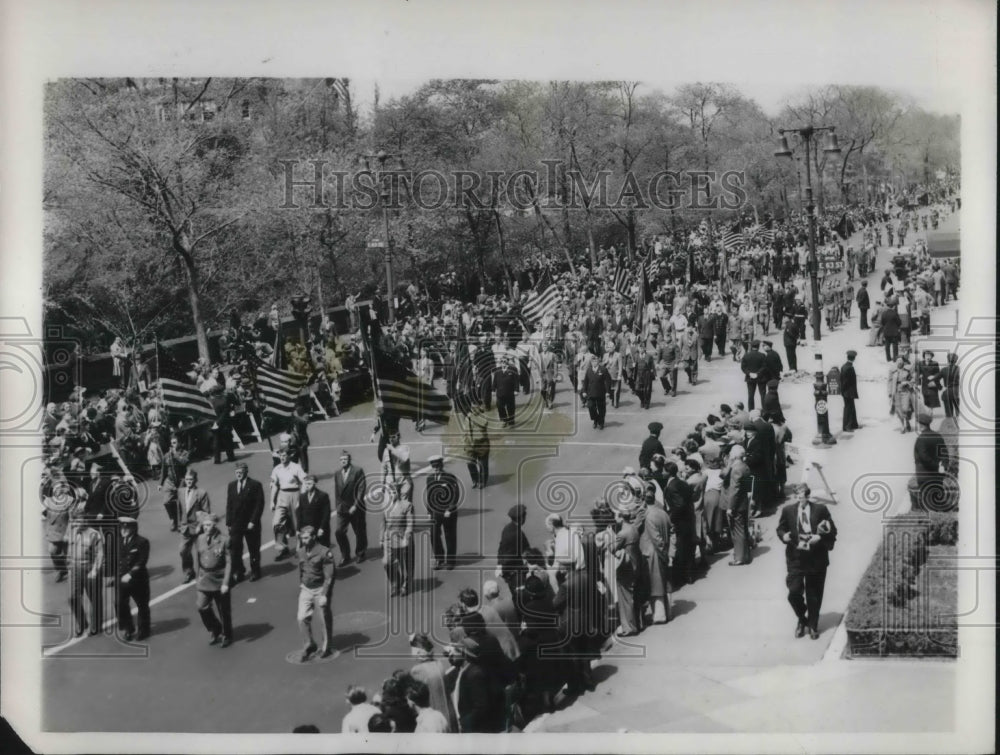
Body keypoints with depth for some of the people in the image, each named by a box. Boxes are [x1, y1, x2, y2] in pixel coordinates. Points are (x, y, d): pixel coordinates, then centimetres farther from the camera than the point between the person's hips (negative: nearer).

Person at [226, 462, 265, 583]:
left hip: (251, 524, -3)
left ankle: (255, 572, 24)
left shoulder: (255, 485, -7)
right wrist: (228, 522, 3)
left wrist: (253, 521, -15)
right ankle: (238, 572, 14)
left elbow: (259, 505, -10)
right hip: (235, 524, 3)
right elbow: (229, 505, 8)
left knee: (253, 549, 9)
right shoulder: (231, 485, 6)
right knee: (234, 550, 1)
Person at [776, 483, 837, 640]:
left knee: (814, 595, 8)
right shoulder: (788, 510, 0)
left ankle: (812, 626, 27)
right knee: (794, 592, -6)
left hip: (816, 558, -1)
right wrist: (784, 536, -11)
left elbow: (832, 531, 1)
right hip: (795, 558, 1)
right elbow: (780, 529, 10)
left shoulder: (820, 509, -3)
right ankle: (802, 620, 22)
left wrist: (820, 538, -16)